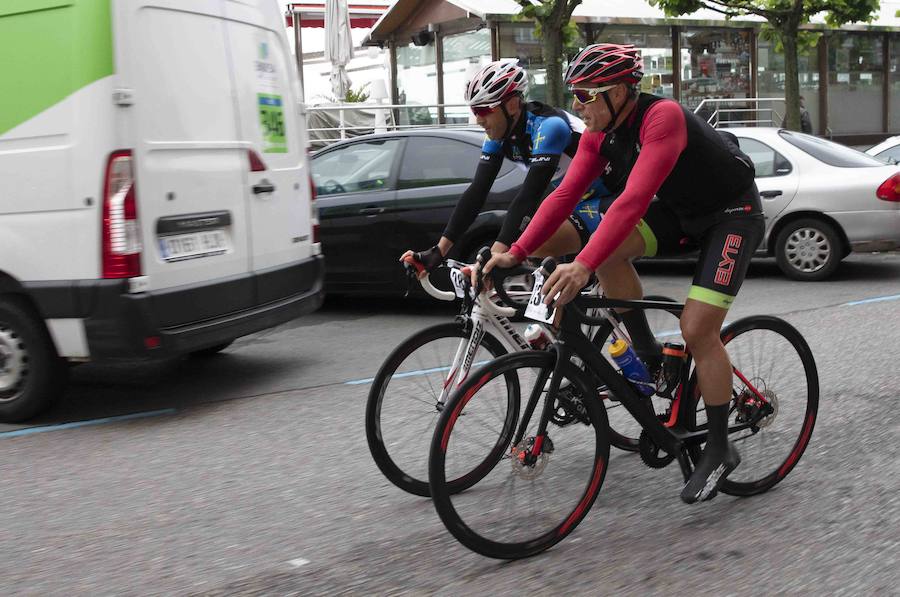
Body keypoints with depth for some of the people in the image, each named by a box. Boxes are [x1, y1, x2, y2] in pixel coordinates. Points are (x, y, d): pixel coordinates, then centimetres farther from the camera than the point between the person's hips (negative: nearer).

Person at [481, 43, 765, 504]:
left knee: (697, 328, -16)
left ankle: (719, 451, 0)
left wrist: (582, 266, -50)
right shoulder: (598, 135, -8)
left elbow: (634, 199, -42)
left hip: (732, 214, -7)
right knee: (608, 250, -18)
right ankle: (646, 353, 0)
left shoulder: (663, 118, -32)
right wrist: (516, 253, -21)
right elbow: (564, 195, -12)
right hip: (681, 213, 7)